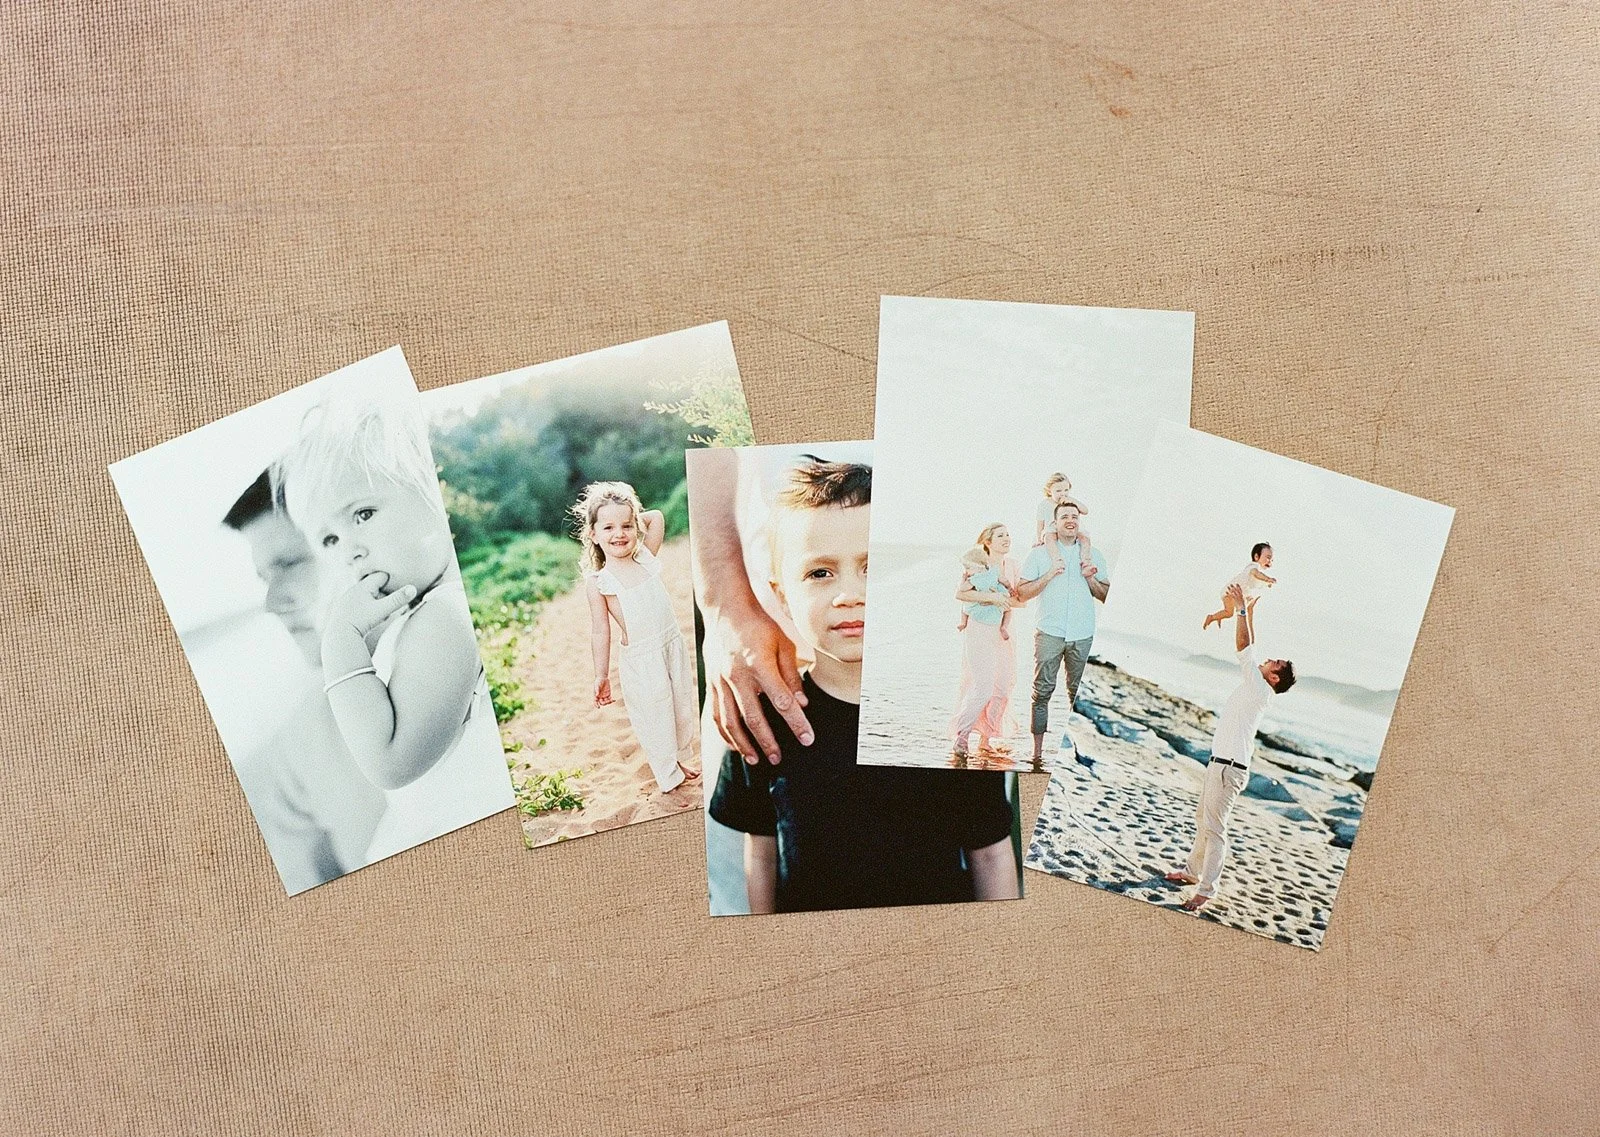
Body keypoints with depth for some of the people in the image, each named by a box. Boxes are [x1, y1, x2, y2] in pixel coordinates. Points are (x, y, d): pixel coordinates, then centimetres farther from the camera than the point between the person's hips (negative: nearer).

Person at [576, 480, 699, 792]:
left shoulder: (645, 558, 0)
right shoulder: (598, 582, -11)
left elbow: (656, 516, 9)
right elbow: (600, 632, -6)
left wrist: (633, 519, 4)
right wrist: (601, 675, -3)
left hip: (674, 646, 5)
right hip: (640, 659, -5)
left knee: (682, 707, 19)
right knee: (654, 716, 9)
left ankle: (679, 760, 42)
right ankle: (669, 776, 29)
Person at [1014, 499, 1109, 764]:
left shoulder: (1093, 555, 13)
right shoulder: (1039, 553, 6)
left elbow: (1108, 596, 15)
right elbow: (1022, 593, 2)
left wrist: (1090, 579, -3)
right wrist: (1049, 575, -8)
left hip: (1083, 634, 2)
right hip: (1049, 632, -2)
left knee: (1080, 691, 5)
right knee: (1043, 690, -5)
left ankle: (1074, 736, 18)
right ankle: (1037, 749, -3)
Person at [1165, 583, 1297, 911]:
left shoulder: (1260, 689, -13)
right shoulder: (1254, 685, 11)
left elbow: (1244, 647, -19)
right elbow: (1248, 647, 18)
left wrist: (1241, 608, -17)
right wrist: (1247, 610, 15)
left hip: (1229, 768, -10)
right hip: (1220, 762, 10)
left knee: (1214, 827, -7)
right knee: (1203, 819, 20)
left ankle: (1206, 890, -3)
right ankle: (1193, 870, 33)